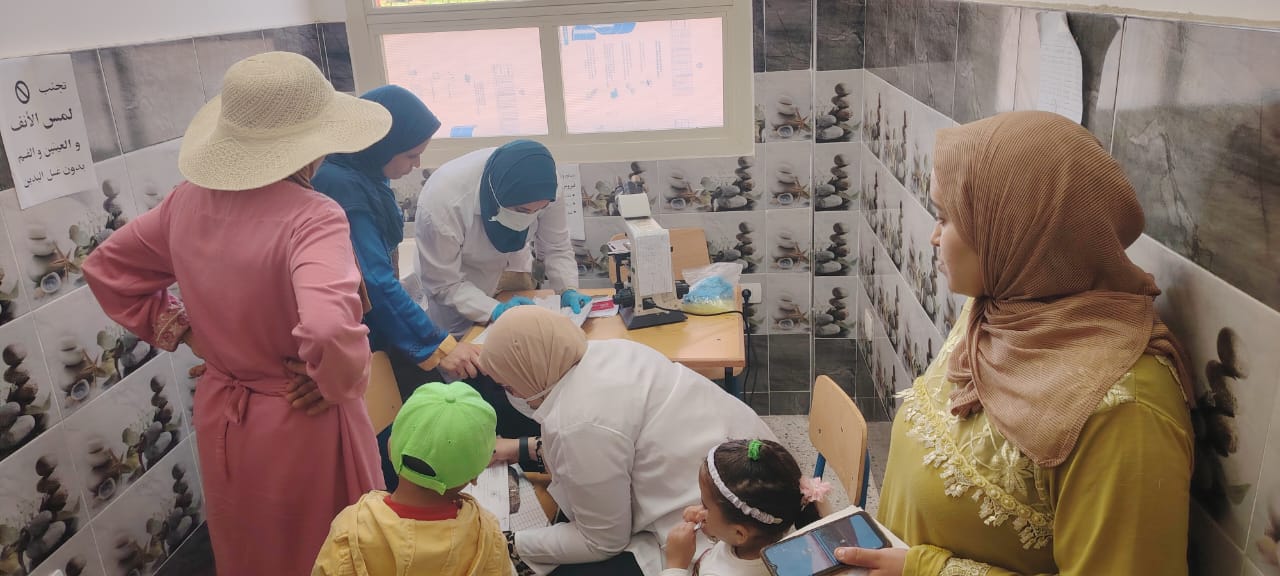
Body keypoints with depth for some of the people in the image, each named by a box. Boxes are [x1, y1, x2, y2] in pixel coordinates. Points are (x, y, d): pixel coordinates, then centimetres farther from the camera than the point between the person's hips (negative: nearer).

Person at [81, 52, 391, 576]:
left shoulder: (190, 200, -6)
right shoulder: (311, 217, -28)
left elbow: (107, 267, 9)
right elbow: (331, 331, -42)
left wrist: (182, 332, 8)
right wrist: (342, 384, -22)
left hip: (221, 419, 7)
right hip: (302, 428, -6)